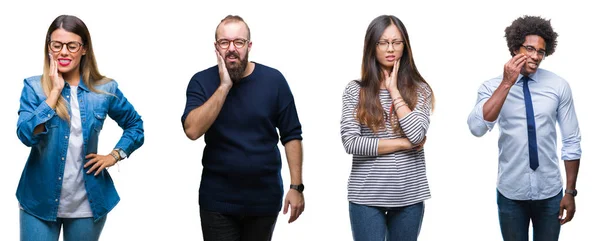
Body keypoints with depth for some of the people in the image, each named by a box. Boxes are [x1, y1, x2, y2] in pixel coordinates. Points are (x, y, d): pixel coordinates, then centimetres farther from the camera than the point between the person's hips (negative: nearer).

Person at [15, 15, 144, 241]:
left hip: (87, 204, 2)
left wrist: (114, 155, 0)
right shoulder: (34, 87, -4)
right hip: (40, 201, -1)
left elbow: (135, 125, 15)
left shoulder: (105, 89, 0)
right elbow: (27, 135, -18)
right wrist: (55, 91, -18)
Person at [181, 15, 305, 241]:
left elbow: (291, 136, 0)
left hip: (265, 197, 1)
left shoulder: (273, 80, -4)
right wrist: (224, 86, -21)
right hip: (218, 200, -1)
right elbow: (192, 130, -18)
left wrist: (296, 186, -5)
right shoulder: (202, 82, -4)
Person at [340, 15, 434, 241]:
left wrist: (394, 91, -8)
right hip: (366, 196, -1)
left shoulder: (419, 90, 3)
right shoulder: (355, 90, 0)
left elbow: (417, 134, -13)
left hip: (409, 195, 1)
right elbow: (351, 143, -10)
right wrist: (403, 144, -9)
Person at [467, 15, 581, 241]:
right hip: (511, 193, 0)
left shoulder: (559, 86, -4)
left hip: (549, 192, 1)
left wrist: (570, 192, -1)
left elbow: (571, 141, 0)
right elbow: (477, 128, -23)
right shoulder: (492, 87, -6)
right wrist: (507, 83, -26)